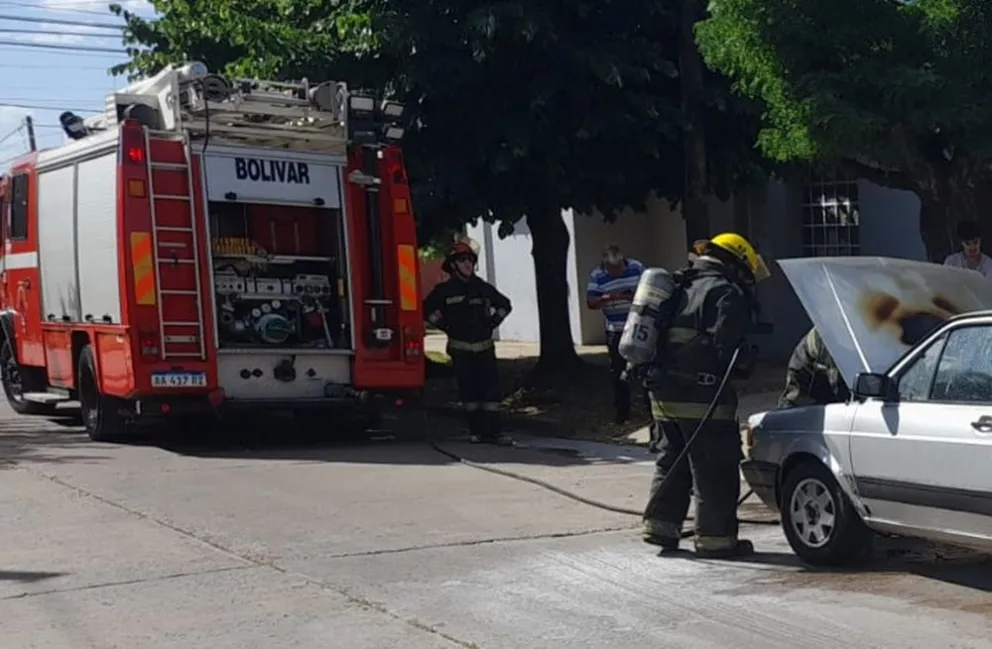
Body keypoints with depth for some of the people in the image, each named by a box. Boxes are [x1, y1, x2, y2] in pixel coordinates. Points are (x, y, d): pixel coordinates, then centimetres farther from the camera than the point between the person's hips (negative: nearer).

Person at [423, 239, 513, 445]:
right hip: (460, 349, -2)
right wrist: (444, 326, 3)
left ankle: (493, 431, -5)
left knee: (491, 388, -6)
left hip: (484, 347, 2)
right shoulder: (444, 290, 0)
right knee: (468, 390, -1)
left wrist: (492, 323, 10)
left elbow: (504, 304, 20)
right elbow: (427, 309, 8)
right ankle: (476, 431, 6)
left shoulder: (482, 287, 7)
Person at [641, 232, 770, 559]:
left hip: (663, 393, 8)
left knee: (671, 461, 19)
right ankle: (715, 538, 3)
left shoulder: (681, 288, 19)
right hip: (702, 397, -8)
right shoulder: (727, 294, -8)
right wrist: (747, 363, 1)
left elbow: (657, 338, 20)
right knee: (716, 470, 0)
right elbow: (729, 345, -16)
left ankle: (660, 526, 22)